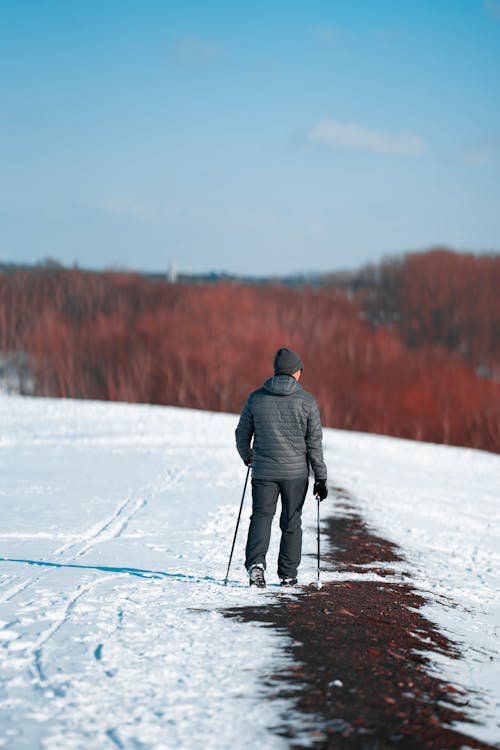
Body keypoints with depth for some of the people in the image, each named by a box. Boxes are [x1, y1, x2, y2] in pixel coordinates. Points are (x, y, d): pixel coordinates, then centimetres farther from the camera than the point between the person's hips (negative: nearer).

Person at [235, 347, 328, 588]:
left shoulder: (256, 398, 1)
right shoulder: (307, 401, -5)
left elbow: (242, 434, 8)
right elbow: (314, 442, -5)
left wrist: (247, 457, 29)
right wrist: (320, 478, 0)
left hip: (264, 471, 1)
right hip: (296, 472, -1)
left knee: (261, 516, 4)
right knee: (291, 523, 11)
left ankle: (255, 563, -20)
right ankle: (288, 575, 16)